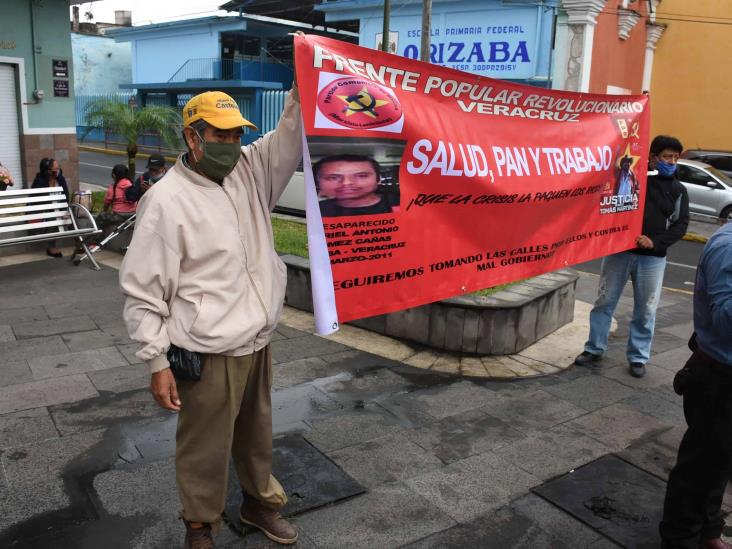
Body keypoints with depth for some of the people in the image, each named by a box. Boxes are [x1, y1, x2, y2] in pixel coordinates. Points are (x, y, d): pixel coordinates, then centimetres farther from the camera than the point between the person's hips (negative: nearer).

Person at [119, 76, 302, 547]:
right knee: (205, 446, 11)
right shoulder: (167, 200, -15)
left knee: (257, 432, 23)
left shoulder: (251, 170, 4)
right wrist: (157, 362, -13)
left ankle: (260, 502, 45)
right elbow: (143, 290, -13)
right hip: (209, 353, -6)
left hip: (258, 341, 6)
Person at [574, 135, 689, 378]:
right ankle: (594, 348, 20)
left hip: (652, 258, 1)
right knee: (604, 301, 6)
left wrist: (655, 241, -14)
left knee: (645, 310, 6)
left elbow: (681, 224, 1)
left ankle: (638, 357, 19)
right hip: (618, 250, -1)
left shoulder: (678, 190, 7)